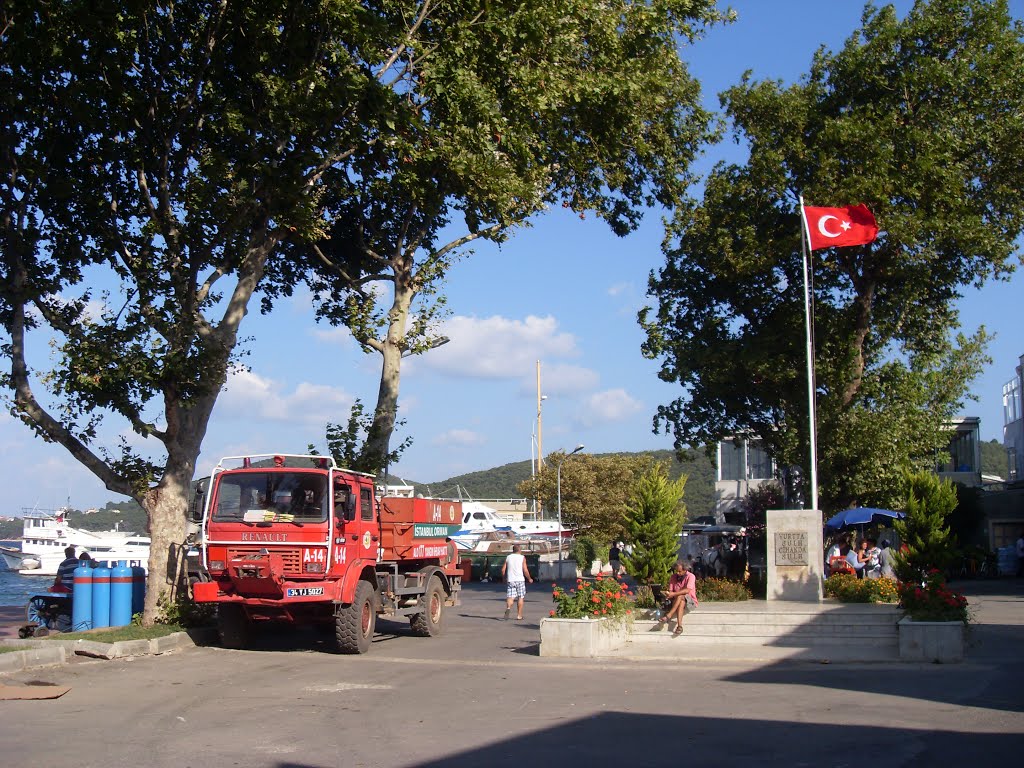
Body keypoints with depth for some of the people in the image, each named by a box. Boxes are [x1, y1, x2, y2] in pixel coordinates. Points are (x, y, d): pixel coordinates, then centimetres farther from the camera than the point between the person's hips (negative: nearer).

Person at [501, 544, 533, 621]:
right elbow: (525, 570, -9)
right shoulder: (522, 558, -2)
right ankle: (519, 616, 12)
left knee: (510, 597, -1)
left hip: (510, 580, 2)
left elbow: (503, 569, 7)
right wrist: (529, 578, 6)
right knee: (521, 597, 10)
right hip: (520, 580, -2)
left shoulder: (508, 557, 7)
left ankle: (508, 608, -32)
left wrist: (504, 578, 22)